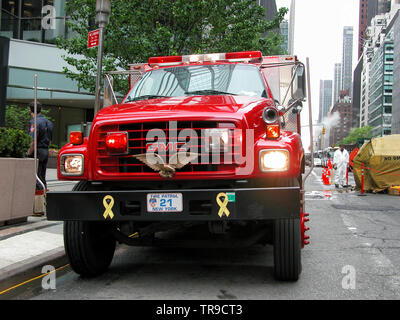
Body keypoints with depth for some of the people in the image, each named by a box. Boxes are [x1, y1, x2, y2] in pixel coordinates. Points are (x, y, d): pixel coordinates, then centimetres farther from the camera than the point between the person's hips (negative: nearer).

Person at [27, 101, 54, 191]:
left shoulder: (35, 122, -13)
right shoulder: (48, 122, 14)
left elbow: (33, 141, -21)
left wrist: (29, 153, -14)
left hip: (37, 151, -8)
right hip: (46, 151, 8)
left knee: (36, 177, -5)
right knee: (42, 176, 16)